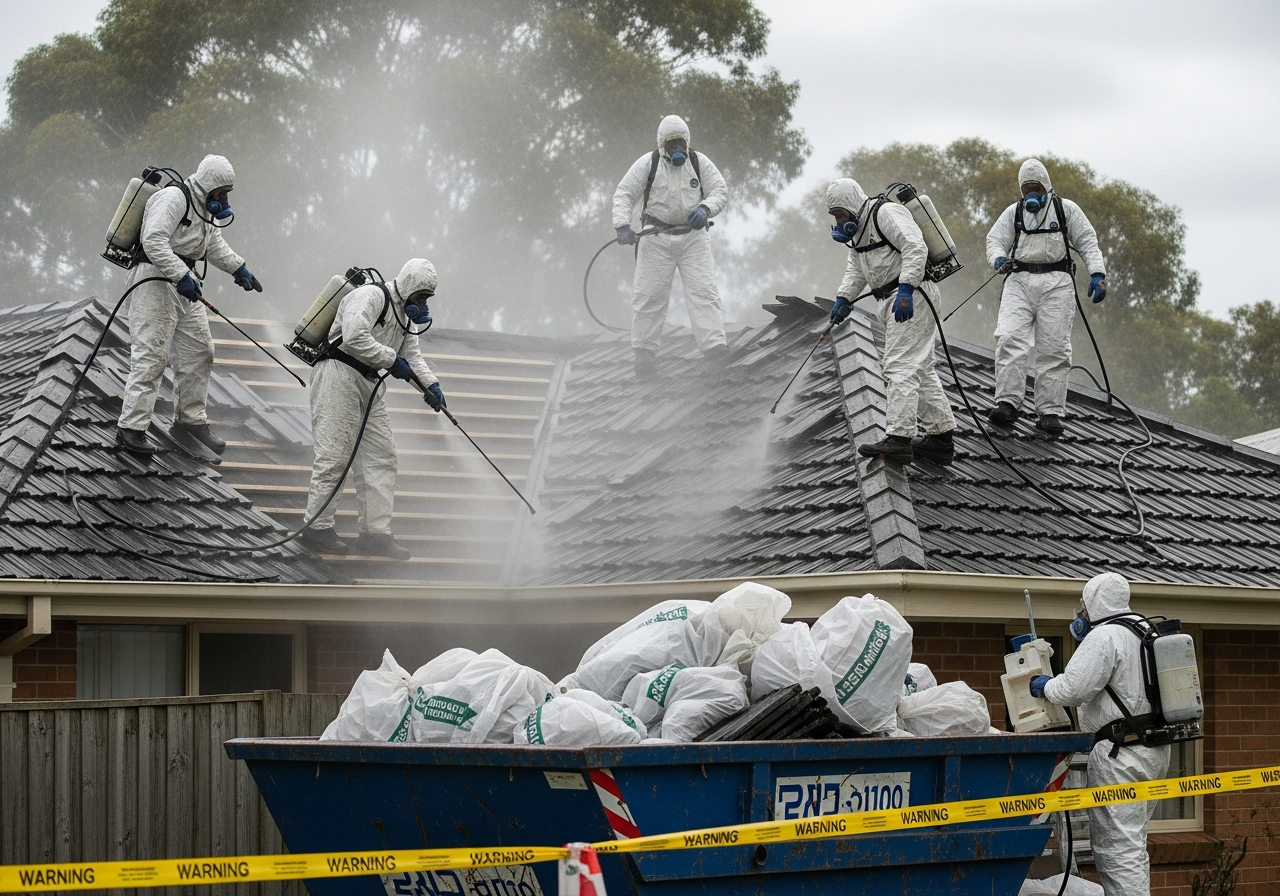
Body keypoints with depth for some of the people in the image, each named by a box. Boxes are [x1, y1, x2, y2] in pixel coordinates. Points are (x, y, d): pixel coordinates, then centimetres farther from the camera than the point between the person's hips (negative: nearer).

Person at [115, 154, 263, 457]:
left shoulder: (206, 207, 16)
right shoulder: (173, 199, -17)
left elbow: (215, 244, 32)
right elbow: (154, 241, -27)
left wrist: (238, 268, 26)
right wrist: (180, 276, -29)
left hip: (183, 283, 10)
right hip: (155, 280, -10)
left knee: (199, 351, 11)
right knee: (151, 356, -14)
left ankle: (190, 420, 23)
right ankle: (131, 427, -14)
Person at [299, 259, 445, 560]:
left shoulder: (405, 314, 19)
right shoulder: (371, 296, -12)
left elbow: (412, 354, 15)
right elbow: (354, 337, -24)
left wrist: (430, 384, -2)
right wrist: (391, 360, -18)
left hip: (370, 385, 10)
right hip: (339, 375, -10)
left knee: (381, 457, 6)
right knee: (334, 454, -11)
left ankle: (376, 533, 8)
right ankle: (318, 528, -7)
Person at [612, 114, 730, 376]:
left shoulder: (699, 162, 6)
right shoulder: (647, 163, 2)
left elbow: (720, 191, 3)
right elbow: (624, 194, 0)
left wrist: (705, 208, -19)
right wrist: (622, 224, -15)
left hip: (693, 236, 0)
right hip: (656, 239, 0)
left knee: (703, 291, -10)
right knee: (648, 294, -2)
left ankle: (715, 346, -15)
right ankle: (644, 351, 8)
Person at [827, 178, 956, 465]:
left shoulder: (886, 213, -13)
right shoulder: (858, 229, 20)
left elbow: (916, 248, -23)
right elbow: (856, 271, 19)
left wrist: (905, 290, -31)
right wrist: (844, 299, 2)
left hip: (911, 296, -11)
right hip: (893, 300, 11)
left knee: (901, 366, -16)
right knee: (921, 369, 12)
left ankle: (899, 439, -21)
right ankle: (940, 438, 16)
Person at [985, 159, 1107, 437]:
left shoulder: (1066, 209, 14)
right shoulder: (1013, 212, 20)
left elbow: (1087, 242, 10)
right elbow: (995, 240, 13)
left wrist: (1098, 273, -4)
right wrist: (999, 258, -11)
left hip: (1056, 281, -1)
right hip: (1019, 281, 1)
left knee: (1054, 348, -7)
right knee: (1009, 339, -18)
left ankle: (1050, 411, -6)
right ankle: (1007, 402, -22)